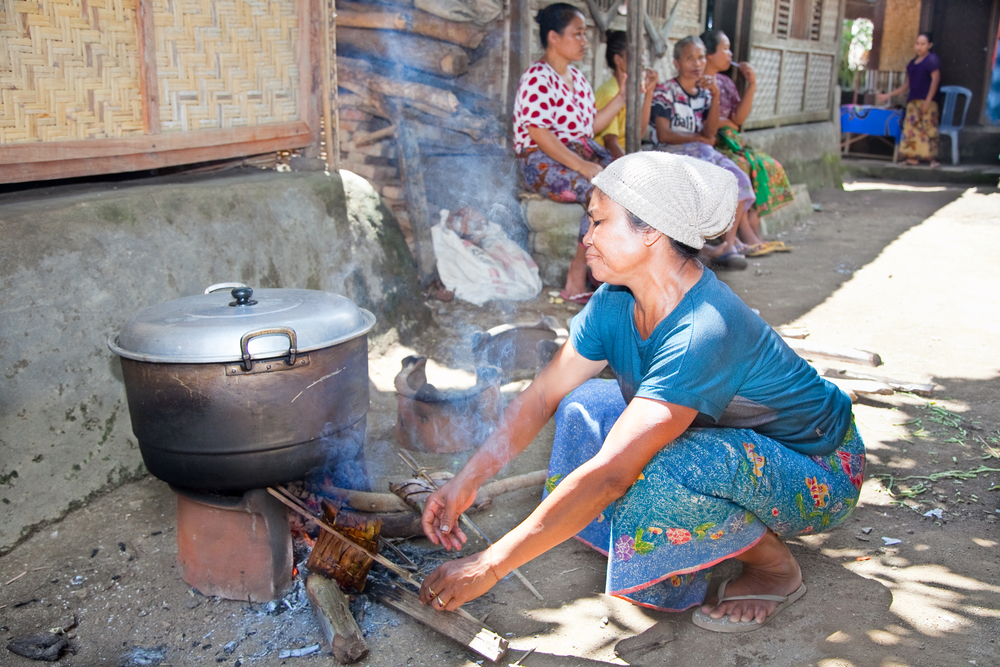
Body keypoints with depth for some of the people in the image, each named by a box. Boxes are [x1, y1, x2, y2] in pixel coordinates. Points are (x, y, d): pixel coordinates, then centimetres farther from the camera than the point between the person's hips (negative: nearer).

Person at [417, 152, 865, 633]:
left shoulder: (704, 333, -36)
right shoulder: (616, 304, -10)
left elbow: (608, 475, -39)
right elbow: (541, 397, -3)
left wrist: (490, 566, -36)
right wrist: (466, 482, -11)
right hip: (724, 439, 8)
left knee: (664, 473, -36)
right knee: (583, 408, -6)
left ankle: (775, 566, -5)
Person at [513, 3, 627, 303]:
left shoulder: (577, 78, 17)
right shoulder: (537, 79, -11)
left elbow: (592, 125, 18)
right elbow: (539, 135, -20)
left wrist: (623, 96, 10)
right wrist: (581, 166, -26)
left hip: (583, 153, 9)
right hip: (543, 161, -9)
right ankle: (577, 277, -19)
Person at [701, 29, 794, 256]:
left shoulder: (726, 82, 20)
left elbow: (739, 118, 10)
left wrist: (752, 85, 0)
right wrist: (724, 122, -4)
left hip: (728, 142, 8)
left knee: (766, 166, -13)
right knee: (738, 167, -31)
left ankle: (753, 236, -21)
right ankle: (749, 237, -30)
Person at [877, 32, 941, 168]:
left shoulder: (932, 59, -3)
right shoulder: (913, 62, 18)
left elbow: (935, 79, -12)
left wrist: (928, 99, -20)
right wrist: (889, 95, 20)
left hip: (926, 102, -8)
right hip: (913, 101, 8)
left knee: (927, 128, -12)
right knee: (911, 128, 3)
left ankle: (932, 158, -14)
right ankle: (913, 158, 6)